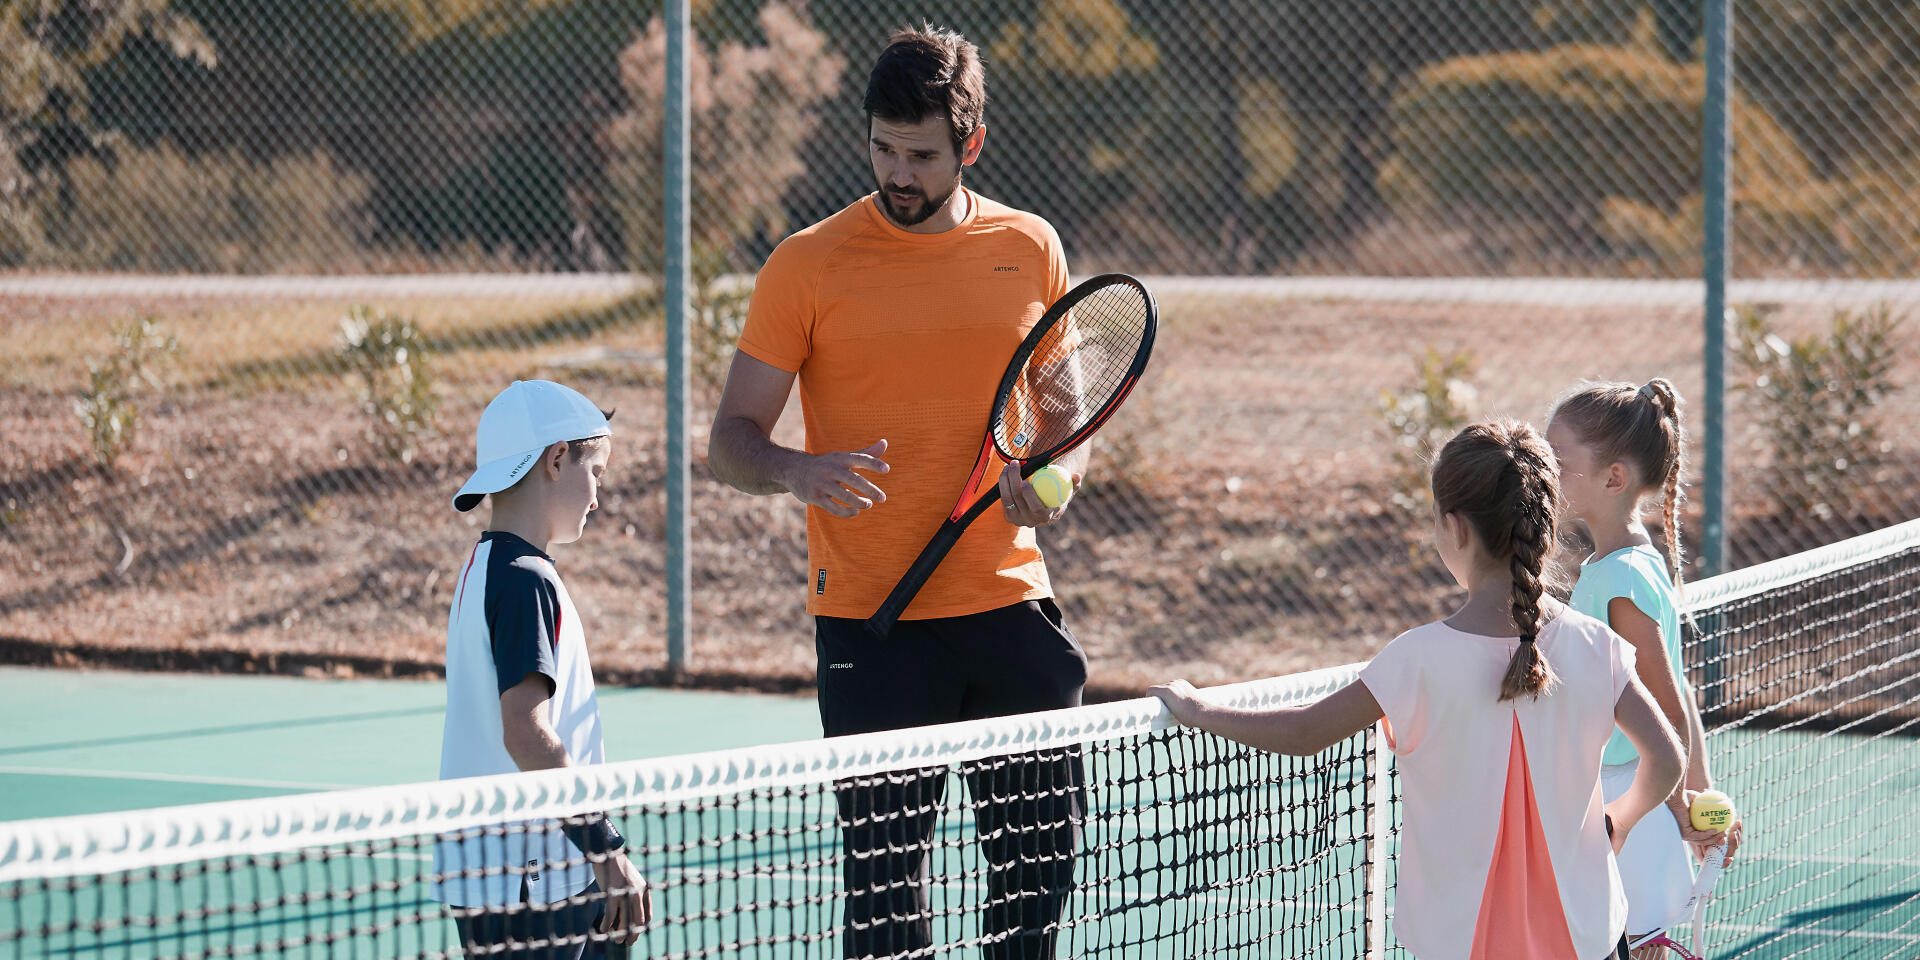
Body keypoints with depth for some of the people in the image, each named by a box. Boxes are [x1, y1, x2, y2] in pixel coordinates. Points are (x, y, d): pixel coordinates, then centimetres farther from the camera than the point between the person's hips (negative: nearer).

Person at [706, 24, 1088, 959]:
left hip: (1008, 602, 3)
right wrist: (795, 471, -24)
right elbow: (731, 437, -2)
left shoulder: (1030, 249, 6)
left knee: (1043, 848, 7)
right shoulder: (807, 265, -3)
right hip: (872, 620, -3)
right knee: (885, 867, -2)